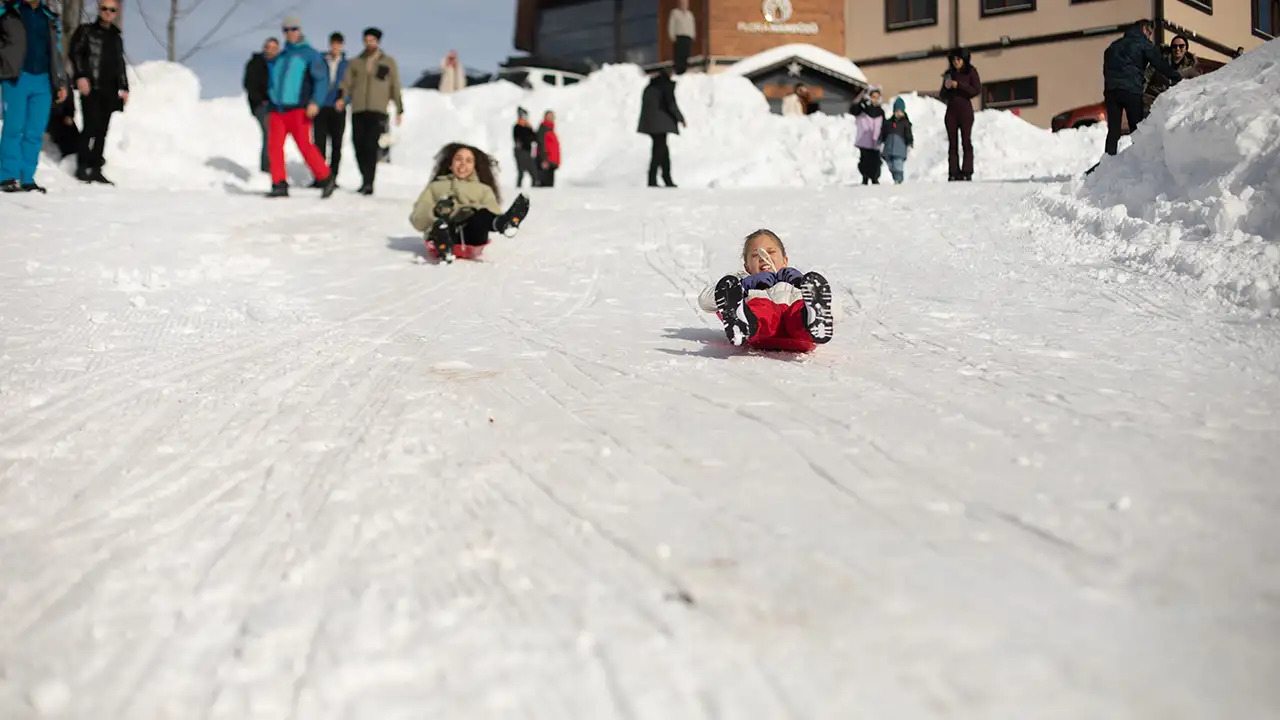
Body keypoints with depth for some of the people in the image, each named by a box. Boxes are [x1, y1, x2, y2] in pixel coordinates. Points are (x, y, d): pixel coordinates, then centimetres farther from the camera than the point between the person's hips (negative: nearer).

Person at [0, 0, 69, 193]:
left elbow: (56, 51, 21)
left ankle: (27, 179, 5)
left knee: (35, 133, 1)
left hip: (43, 81, 4)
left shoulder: (49, 17, 17)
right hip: (16, 77, -4)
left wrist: (60, 82, 17)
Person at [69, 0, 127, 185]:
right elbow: (75, 53, -4)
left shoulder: (116, 38, 21)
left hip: (109, 91, 5)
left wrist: (123, 88, 14)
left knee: (102, 130, 3)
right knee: (91, 127, -13)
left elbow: (120, 66, 22)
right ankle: (82, 167, -5)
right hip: (91, 88, -5)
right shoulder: (86, 31, 6)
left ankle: (95, 169, 6)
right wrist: (81, 76, -16)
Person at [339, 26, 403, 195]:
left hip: (377, 111, -3)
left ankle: (369, 183, -15)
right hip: (358, 110, 3)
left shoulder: (389, 62, 11)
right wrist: (343, 98, -11)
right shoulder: (356, 62, 15)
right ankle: (367, 180, 17)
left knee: (371, 146, -15)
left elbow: (395, 87, 12)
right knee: (359, 146, 1)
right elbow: (347, 82, 8)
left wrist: (399, 109, 8)